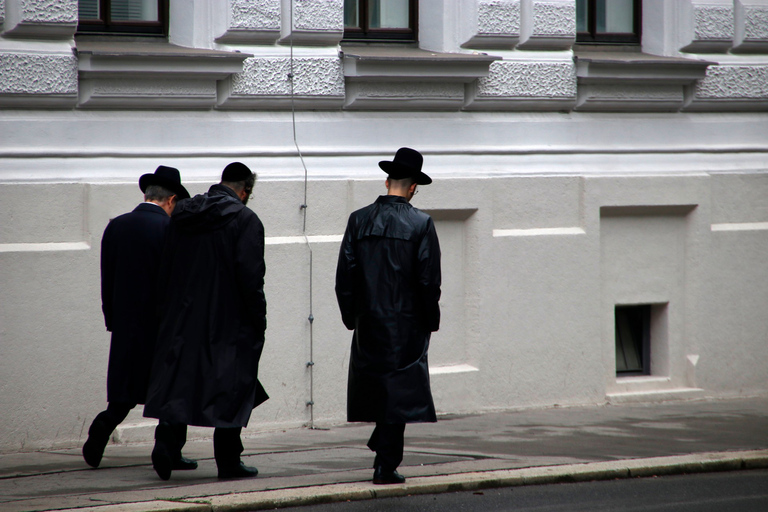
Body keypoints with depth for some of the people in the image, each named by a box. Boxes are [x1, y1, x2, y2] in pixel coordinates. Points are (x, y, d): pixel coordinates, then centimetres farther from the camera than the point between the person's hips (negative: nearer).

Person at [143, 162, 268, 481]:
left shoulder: (181, 216, 7)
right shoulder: (244, 220, -10)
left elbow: (165, 271, 11)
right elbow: (250, 276, -15)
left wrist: (167, 311, 16)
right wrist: (259, 321, -8)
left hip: (182, 318, 4)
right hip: (228, 321, -4)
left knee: (176, 382, 8)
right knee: (230, 388, 4)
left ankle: (165, 440, -11)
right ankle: (228, 460, 6)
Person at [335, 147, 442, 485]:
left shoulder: (359, 220, 1)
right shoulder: (421, 224, -8)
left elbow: (344, 275, 1)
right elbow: (429, 280, -9)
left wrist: (351, 317, 11)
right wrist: (431, 320, 3)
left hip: (368, 322, 3)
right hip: (406, 324, -3)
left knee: (378, 387, 18)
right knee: (398, 390, 1)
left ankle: (383, 453, 19)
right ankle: (386, 465, 0)